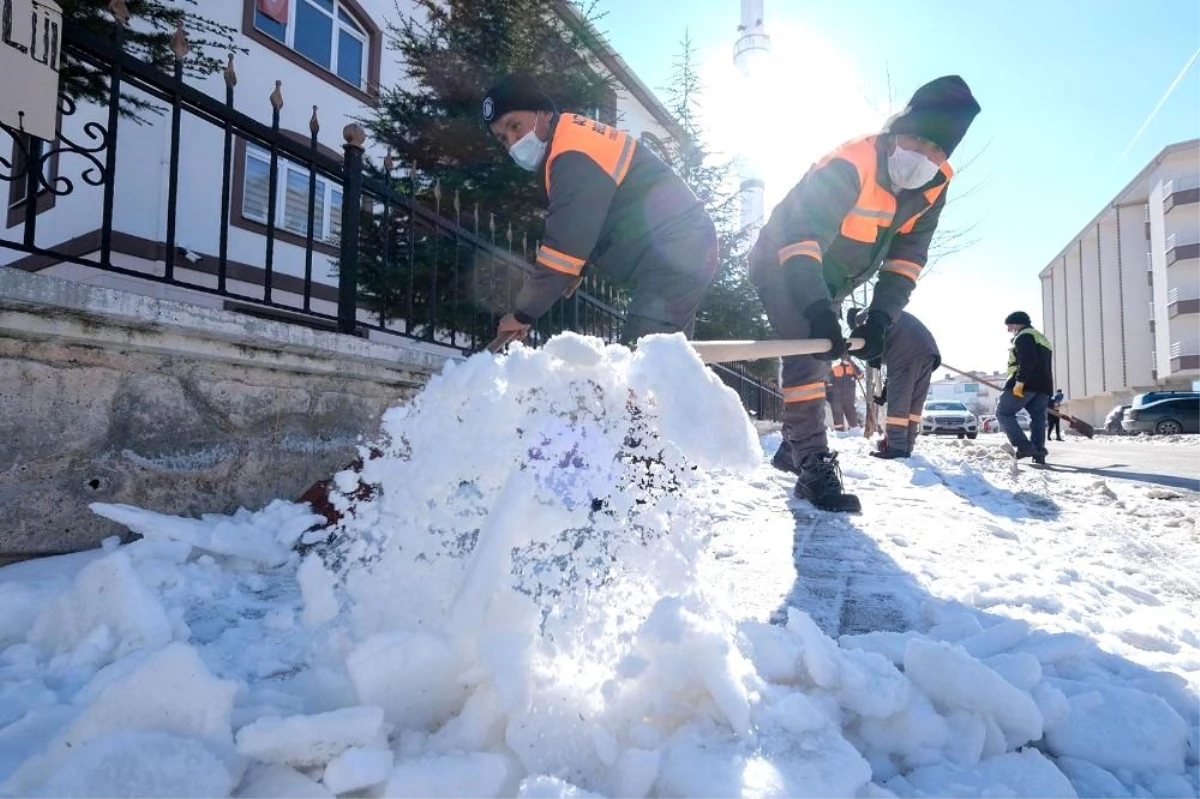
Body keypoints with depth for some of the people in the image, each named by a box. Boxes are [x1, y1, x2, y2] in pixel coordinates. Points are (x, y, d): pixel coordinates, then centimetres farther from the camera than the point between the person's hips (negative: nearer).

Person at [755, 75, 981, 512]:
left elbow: (907, 256, -7)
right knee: (807, 351, -22)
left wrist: (880, 318, -19)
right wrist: (818, 311, -51)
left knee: (820, 356, 16)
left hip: (830, 284, 8)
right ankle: (814, 466, -17)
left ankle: (794, 446, 33)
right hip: (784, 268, -8)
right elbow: (800, 237, -41)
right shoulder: (849, 165, -31)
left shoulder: (934, 185, -9)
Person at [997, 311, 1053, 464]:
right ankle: (1038, 453, 5)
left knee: (1003, 413, -4)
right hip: (1044, 386, 9)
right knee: (1038, 418, 9)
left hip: (1026, 384, -9)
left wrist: (1020, 382, -24)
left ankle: (1024, 447, -15)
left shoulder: (1023, 336, -3)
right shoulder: (1042, 339, 28)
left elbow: (1027, 361, -20)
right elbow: (1044, 366, 26)